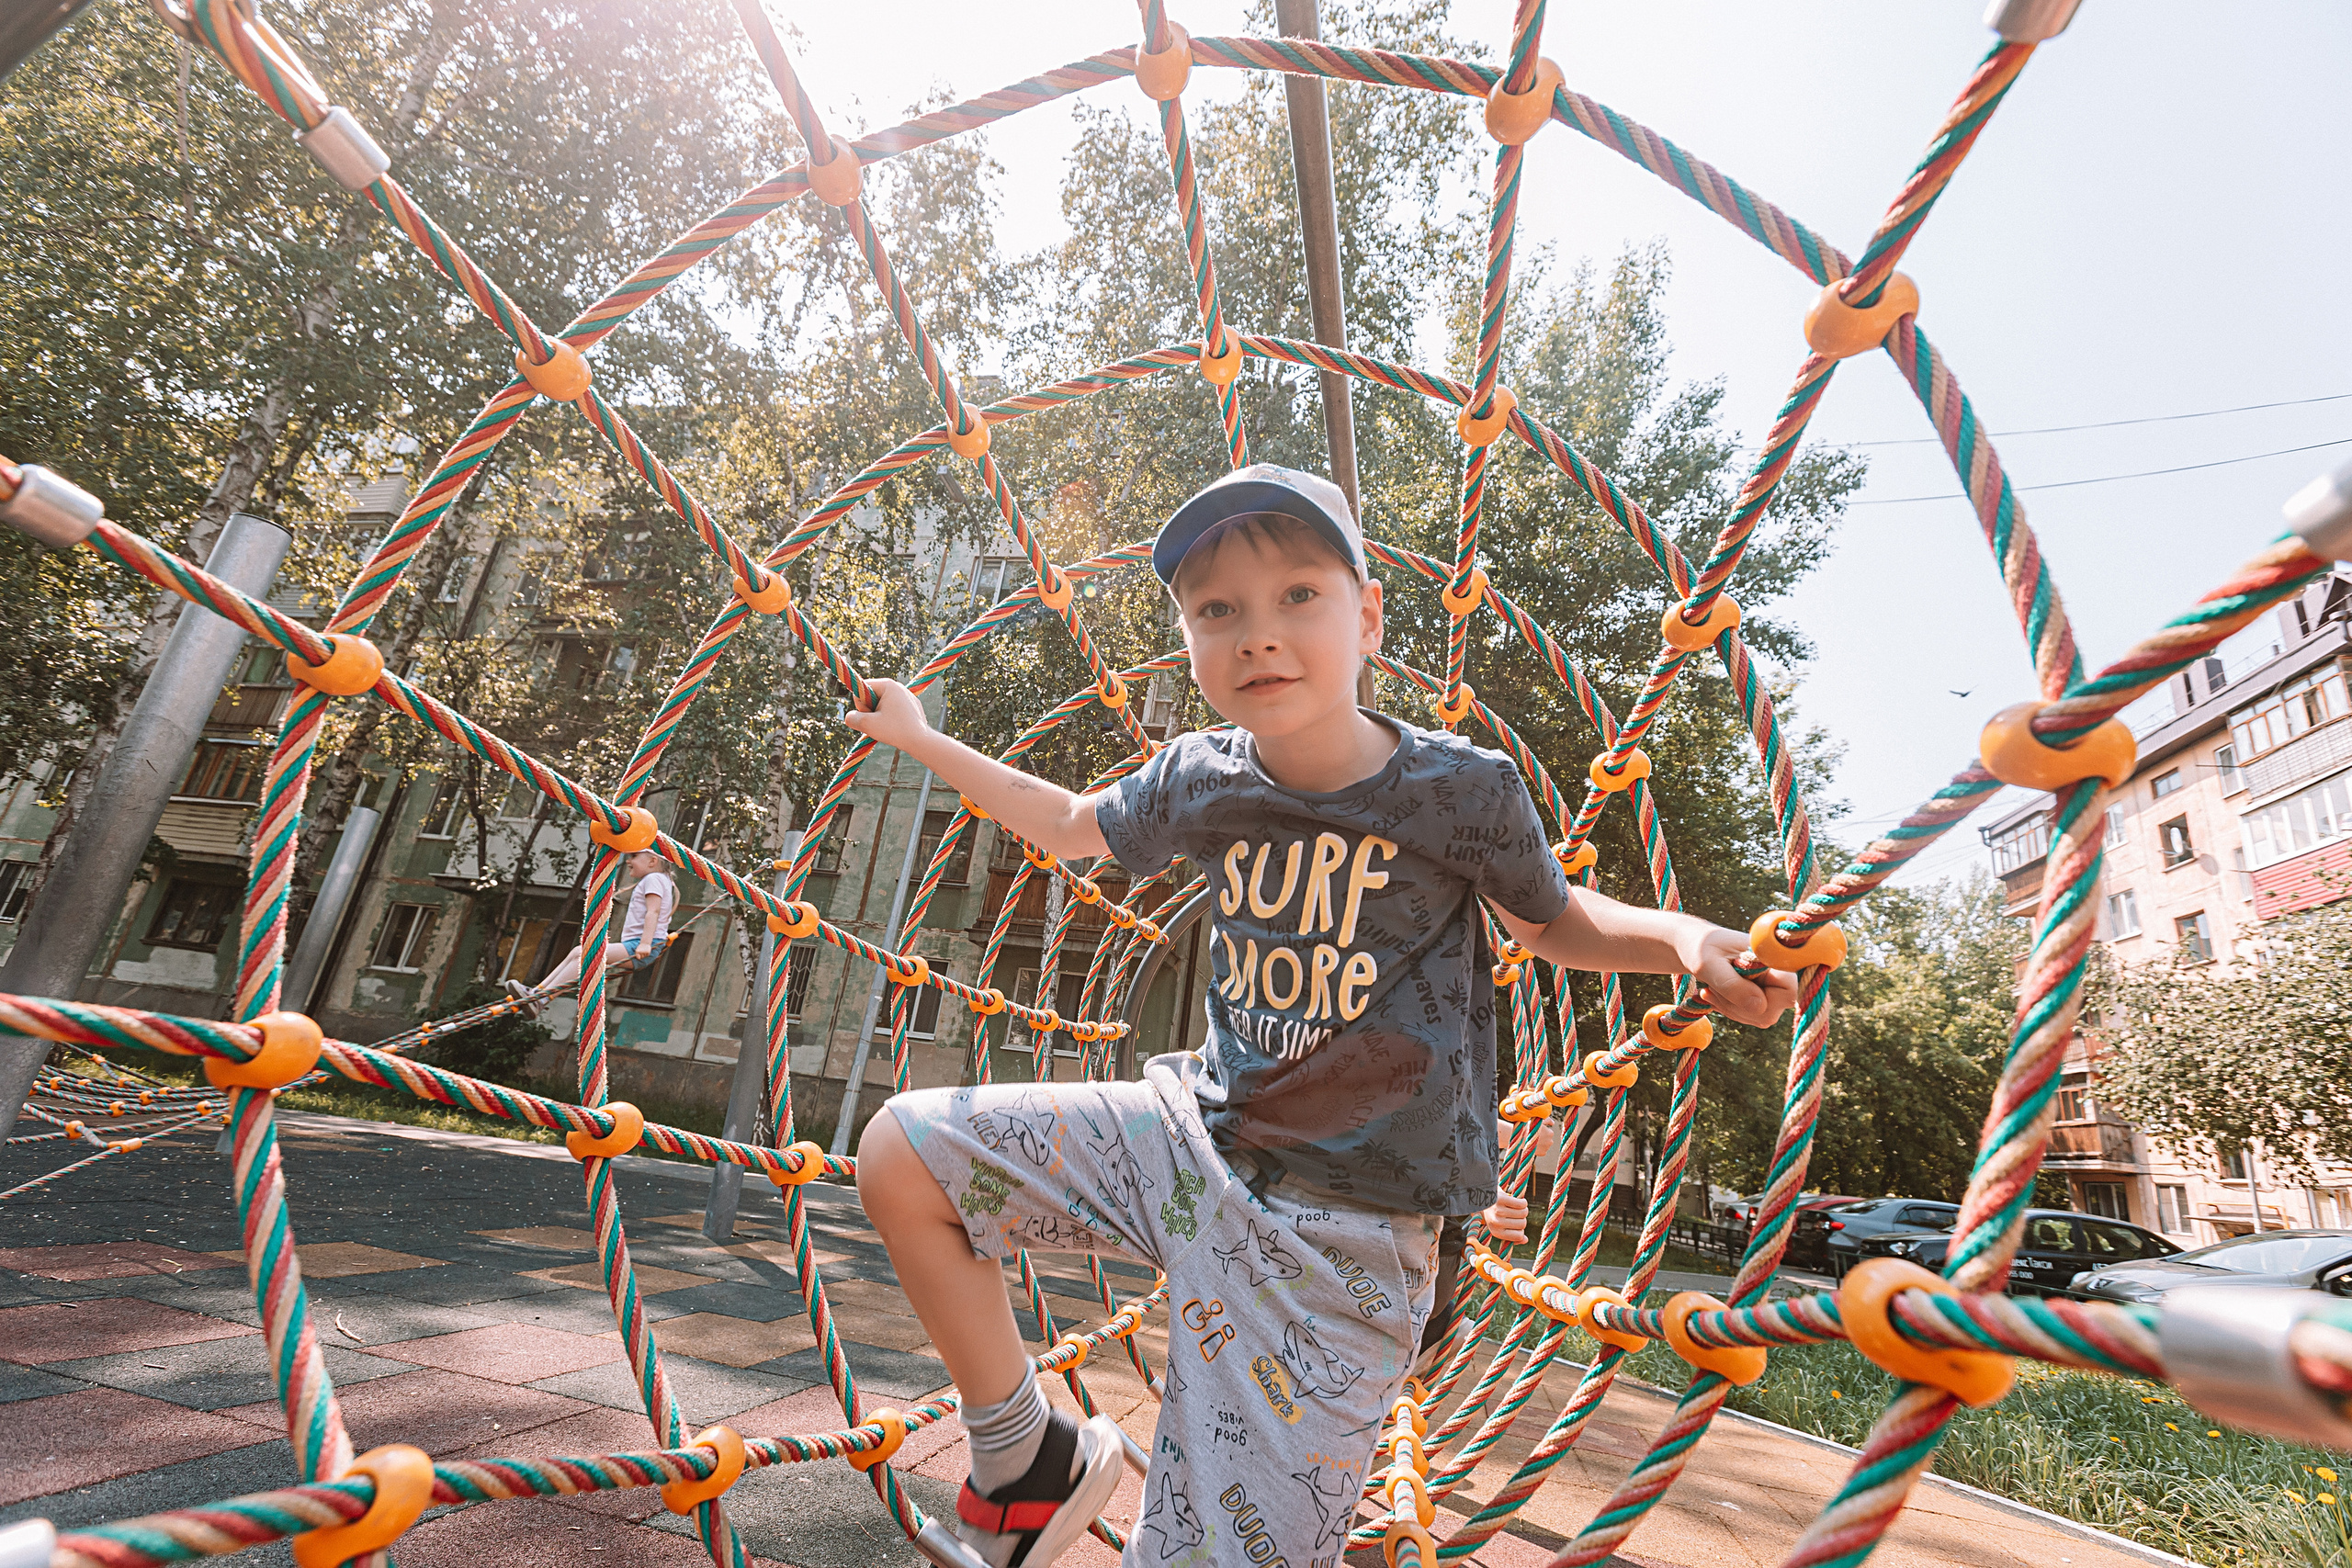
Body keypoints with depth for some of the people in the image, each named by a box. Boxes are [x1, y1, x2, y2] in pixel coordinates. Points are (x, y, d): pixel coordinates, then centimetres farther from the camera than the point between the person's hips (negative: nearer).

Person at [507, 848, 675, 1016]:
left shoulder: (654, 878, -7)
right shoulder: (649, 880, 27)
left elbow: (653, 912, -19)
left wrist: (645, 944, -28)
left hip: (637, 947, -11)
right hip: (634, 945, 11)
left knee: (585, 955, -18)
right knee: (578, 952, 6)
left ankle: (541, 1000, -20)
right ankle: (537, 991, 0)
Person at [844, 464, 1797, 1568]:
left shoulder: (1463, 789, -14)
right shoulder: (1198, 780, -4)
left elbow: (1554, 921, 6)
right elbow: (1071, 826, 16)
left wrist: (1683, 938, -14)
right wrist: (920, 739, 20)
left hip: (1335, 1228, -3)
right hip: (1198, 1136, 4)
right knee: (901, 1150, -4)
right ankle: (1029, 1463, 14)